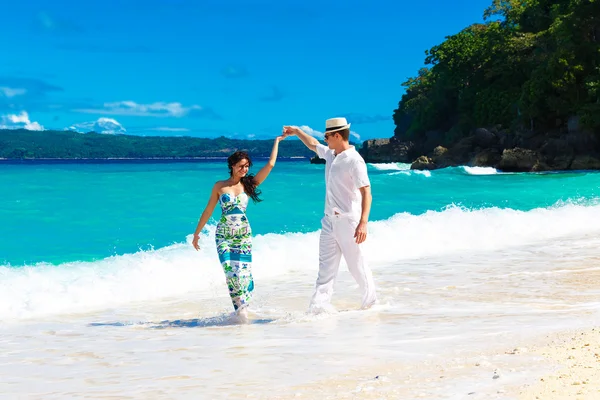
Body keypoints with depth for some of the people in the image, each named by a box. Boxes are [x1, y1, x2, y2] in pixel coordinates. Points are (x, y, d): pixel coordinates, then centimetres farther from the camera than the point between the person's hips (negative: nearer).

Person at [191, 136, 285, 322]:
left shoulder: (249, 184, 4)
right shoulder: (220, 186, 3)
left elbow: (270, 165, 0)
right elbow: (208, 211, 9)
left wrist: (276, 141, 5)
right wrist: (196, 233, 11)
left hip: (243, 235, 1)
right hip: (223, 235, -1)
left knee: (244, 271, -5)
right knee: (231, 270, -16)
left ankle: (242, 307, 10)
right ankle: (240, 307, -3)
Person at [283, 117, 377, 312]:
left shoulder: (354, 160, -17)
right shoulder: (330, 154, 9)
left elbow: (366, 194, -22)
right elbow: (313, 145, 33)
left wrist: (363, 223, -30)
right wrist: (297, 132, 36)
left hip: (347, 221, -8)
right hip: (329, 220, 8)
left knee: (356, 263, 4)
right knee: (326, 266, 3)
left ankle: (371, 301, 21)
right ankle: (320, 305, 0)